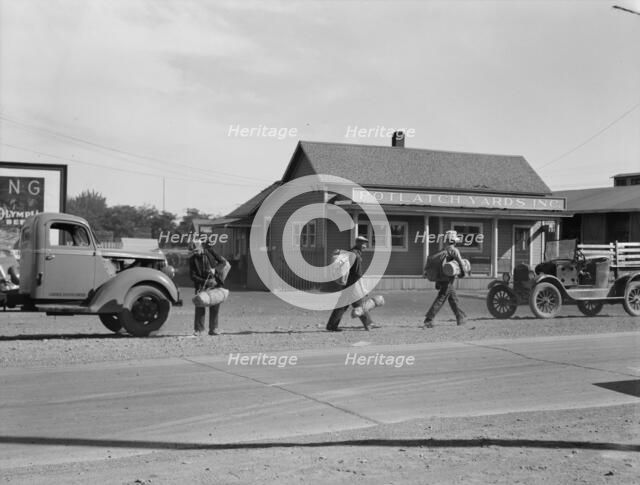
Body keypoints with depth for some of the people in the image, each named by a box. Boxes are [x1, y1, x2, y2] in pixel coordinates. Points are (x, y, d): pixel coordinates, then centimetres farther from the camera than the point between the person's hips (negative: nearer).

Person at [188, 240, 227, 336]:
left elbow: (222, 260, 1)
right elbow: (192, 275, -9)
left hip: (215, 282, 1)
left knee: (215, 306, 1)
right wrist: (205, 282, -20)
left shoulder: (209, 250, -2)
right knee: (200, 306, -8)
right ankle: (198, 329, -1)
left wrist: (214, 269, -15)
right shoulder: (192, 259, -5)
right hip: (201, 284, -1)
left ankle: (213, 329, 7)